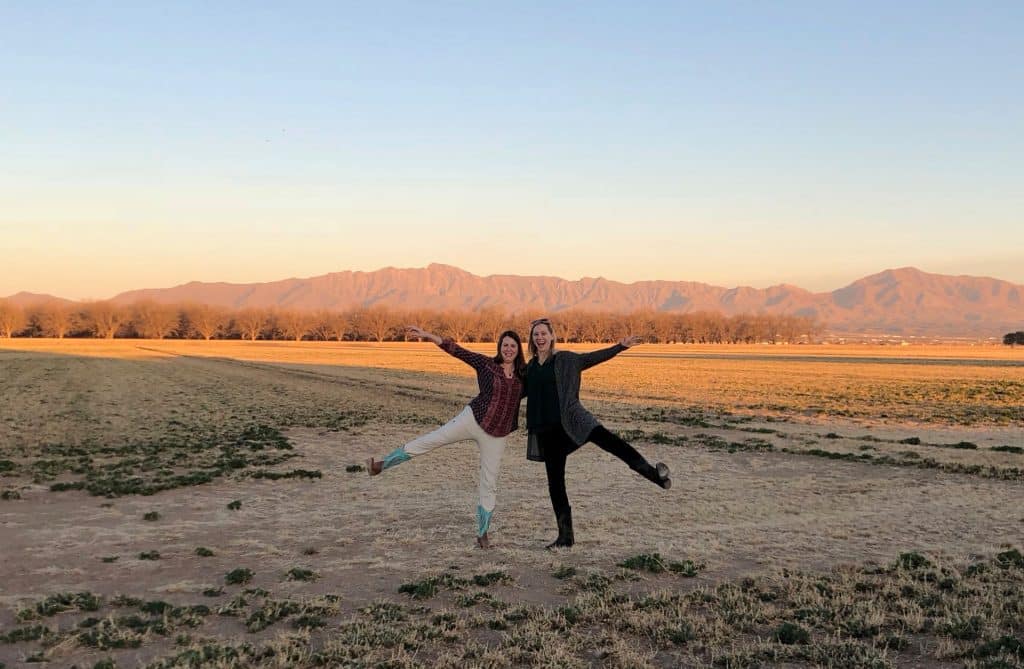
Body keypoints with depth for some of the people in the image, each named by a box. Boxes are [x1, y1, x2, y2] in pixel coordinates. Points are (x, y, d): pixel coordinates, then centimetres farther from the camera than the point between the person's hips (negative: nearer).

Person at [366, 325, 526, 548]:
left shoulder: (523, 373, 5)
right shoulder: (486, 364, -2)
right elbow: (456, 350, -5)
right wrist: (428, 335, -9)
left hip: (496, 435, 2)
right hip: (473, 419, -2)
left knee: (489, 484, 4)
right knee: (430, 440, -9)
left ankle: (482, 534, 16)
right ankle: (383, 464, 2)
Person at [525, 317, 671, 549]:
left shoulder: (564, 359, 3)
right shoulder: (530, 367, 13)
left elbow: (593, 357, -4)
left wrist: (621, 346, -14)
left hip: (571, 420, -4)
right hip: (546, 431, 4)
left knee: (602, 436, -33)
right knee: (554, 482, 4)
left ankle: (651, 472, -41)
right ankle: (565, 536, 14)